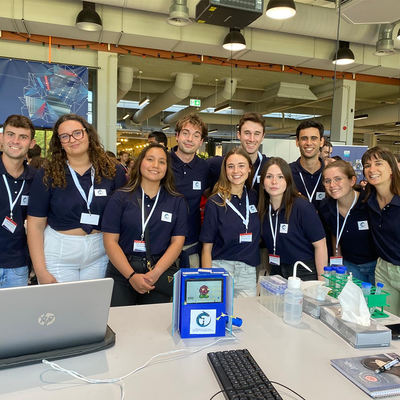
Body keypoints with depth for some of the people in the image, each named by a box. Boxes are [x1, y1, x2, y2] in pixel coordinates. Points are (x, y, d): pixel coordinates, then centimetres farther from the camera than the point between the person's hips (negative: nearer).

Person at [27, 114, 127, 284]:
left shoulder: (113, 172, -4)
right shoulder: (47, 175, -6)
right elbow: (35, 225, -6)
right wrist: (41, 271, -10)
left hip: (100, 254, 2)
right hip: (58, 254, -1)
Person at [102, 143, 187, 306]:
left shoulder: (177, 202, 4)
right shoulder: (120, 198, 0)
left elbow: (177, 241, -1)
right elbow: (110, 241, -4)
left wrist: (156, 273, -14)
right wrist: (132, 276, -15)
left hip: (161, 273, 1)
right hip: (121, 271, -1)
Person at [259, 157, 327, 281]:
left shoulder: (303, 207, -16)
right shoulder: (262, 210, -1)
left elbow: (320, 246, -14)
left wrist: (322, 283, -16)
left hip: (305, 274, -4)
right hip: (276, 272, 5)